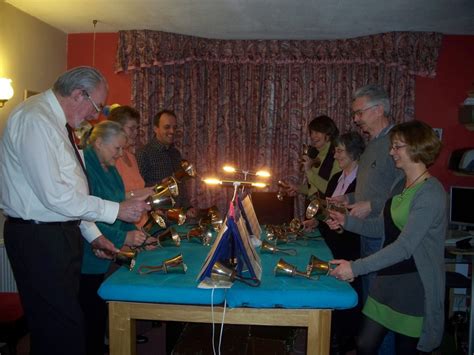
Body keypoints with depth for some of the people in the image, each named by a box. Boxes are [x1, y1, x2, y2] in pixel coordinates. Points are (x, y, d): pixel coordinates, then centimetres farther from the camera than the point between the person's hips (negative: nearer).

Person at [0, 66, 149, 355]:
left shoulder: (55, 121, 13)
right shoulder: (35, 120, -16)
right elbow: (55, 196, -22)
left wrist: (93, 235, 14)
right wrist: (117, 210, -15)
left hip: (61, 233, 9)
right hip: (39, 238, -9)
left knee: (61, 322, 15)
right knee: (63, 330, -4)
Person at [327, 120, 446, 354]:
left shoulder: (430, 193, -19)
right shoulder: (402, 184, 9)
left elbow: (405, 247, -26)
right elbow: (383, 227, 14)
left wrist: (356, 268, -29)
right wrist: (346, 221, 1)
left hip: (414, 286, -7)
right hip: (388, 279, 7)